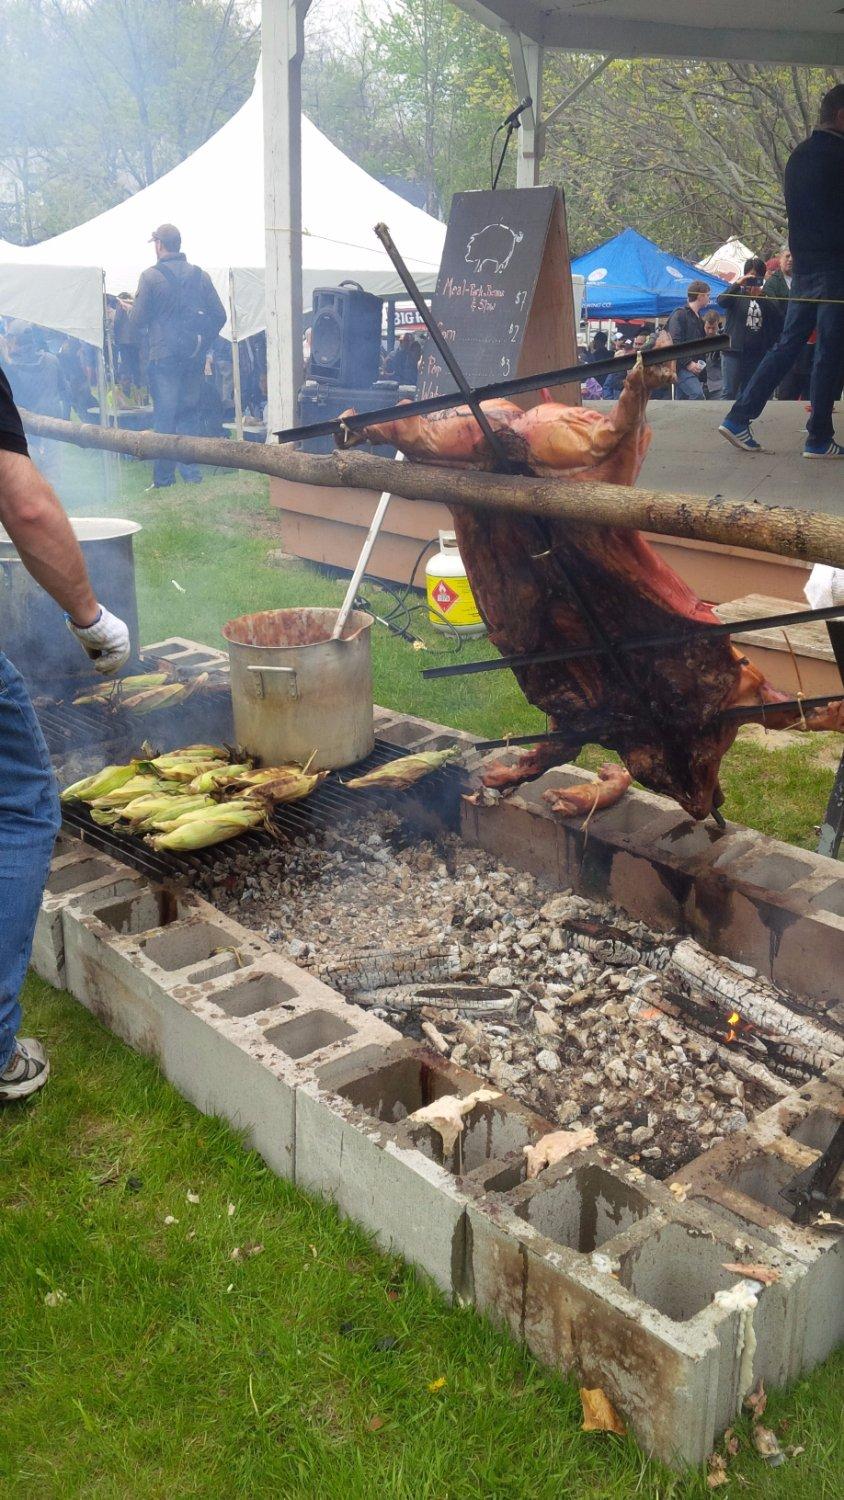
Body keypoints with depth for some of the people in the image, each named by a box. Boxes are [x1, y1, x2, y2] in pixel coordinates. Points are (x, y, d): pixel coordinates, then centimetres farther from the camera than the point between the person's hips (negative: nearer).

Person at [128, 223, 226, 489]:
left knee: (164, 417, 1)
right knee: (189, 414, 13)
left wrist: (138, 332, 16)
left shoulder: (151, 276, -7)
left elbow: (137, 321, -7)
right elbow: (219, 315, 7)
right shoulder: (200, 275, 6)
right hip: (194, 358, 4)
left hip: (164, 357, -4)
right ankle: (191, 472, 10)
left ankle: (163, 479, 1)